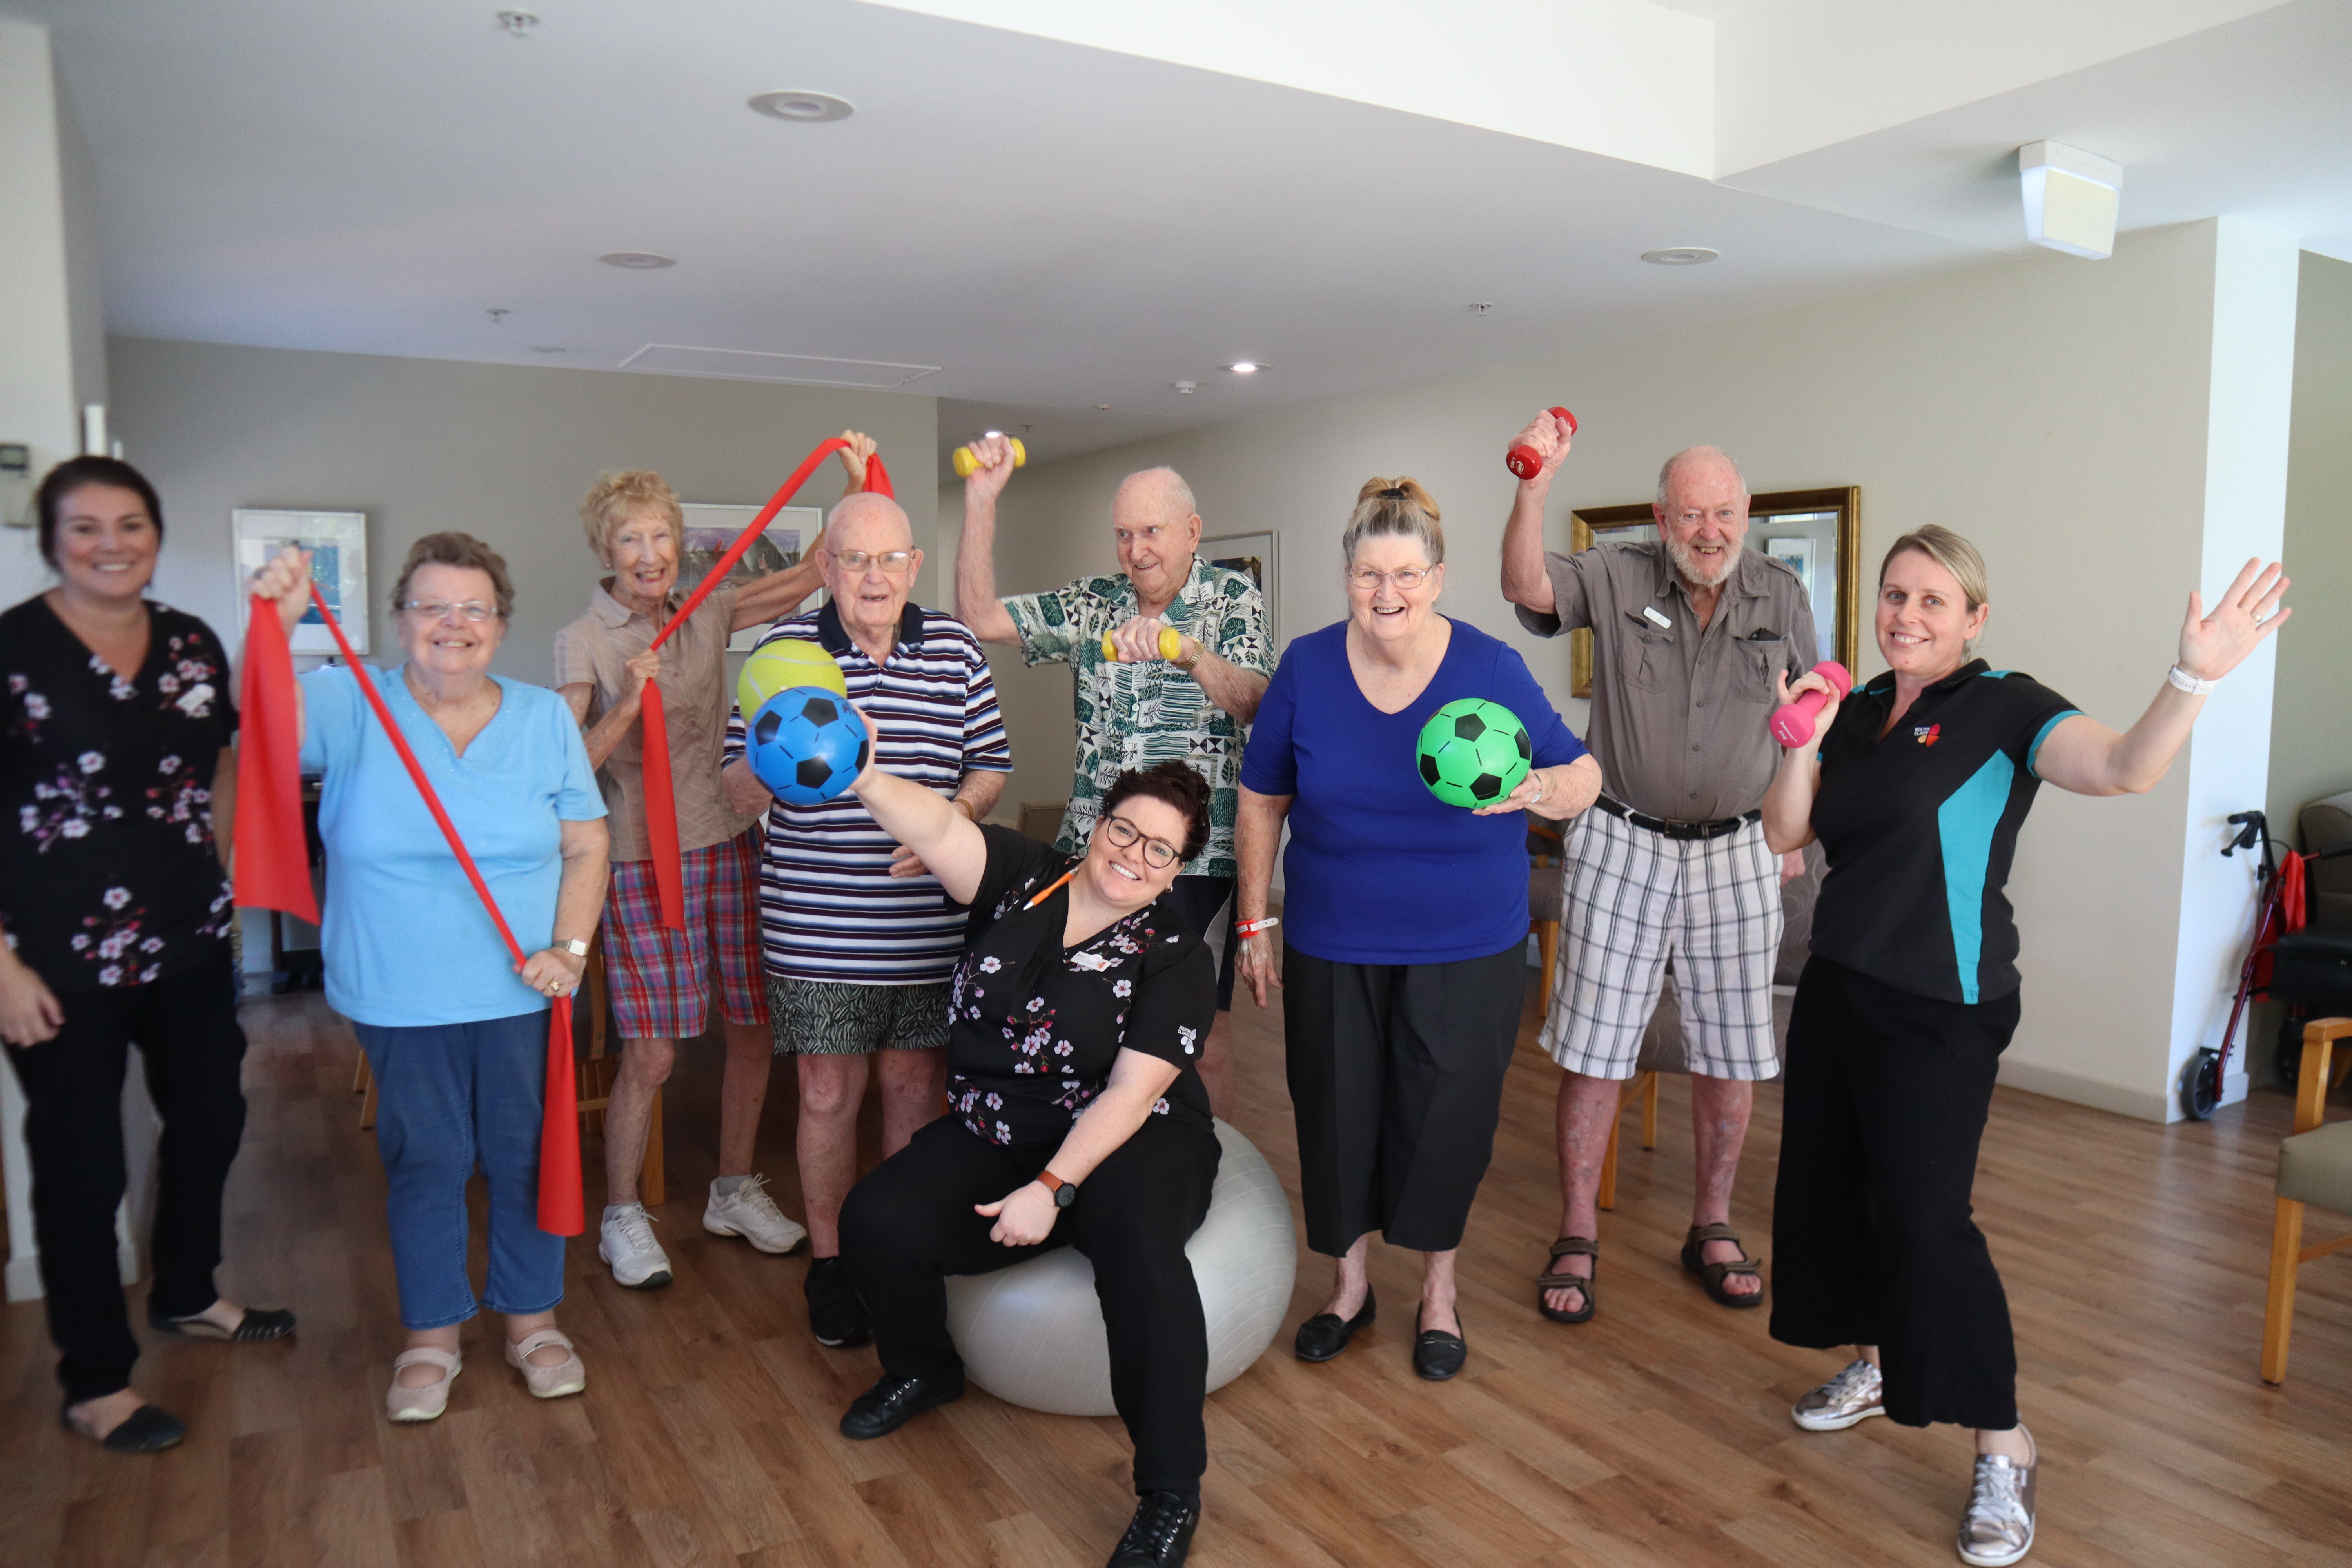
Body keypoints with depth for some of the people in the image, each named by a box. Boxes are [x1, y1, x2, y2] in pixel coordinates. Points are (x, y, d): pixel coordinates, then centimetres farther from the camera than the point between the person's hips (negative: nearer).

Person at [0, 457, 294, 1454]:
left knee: (209, 1119, 18)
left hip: (189, 942, 6)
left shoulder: (193, 645, 5)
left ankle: (184, 1297, 43)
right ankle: (95, 1384, 23)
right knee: (82, 1161, 6)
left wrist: (218, 883, 10)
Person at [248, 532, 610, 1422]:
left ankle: (531, 1318, 31)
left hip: (523, 993, 1)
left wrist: (571, 949, -10)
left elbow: (587, 847, 1)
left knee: (524, 1155, 11)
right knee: (424, 1161, 12)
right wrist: (273, 628, -36)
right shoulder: (351, 706, -3)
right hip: (399, 998, -1)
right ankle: (431, 1335, 31)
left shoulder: (546, 719, 0)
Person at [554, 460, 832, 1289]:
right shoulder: (583, 640, -5)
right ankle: (621, 1217, 19)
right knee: (650, 1055, -2)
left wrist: (858, 485, -4)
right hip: (646, 860, -5)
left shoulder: (708, 615, 7)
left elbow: (816, 574, 4)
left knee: (753, 1029, 10)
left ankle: (734, 1190, 29)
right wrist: (628, 708, -25)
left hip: (732, 844, 5)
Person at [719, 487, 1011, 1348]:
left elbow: (990, 768, 7)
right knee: (828, 1096, 8)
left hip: (930, 929, 2)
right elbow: (740, 791, -1)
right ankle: (830, 1263, 28)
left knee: (917, 1088, 12)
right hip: (817, 930, -1)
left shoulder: (957, 648, 3)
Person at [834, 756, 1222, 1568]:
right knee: (875, 1220, -18)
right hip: (993, 1134, 4)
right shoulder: (1023, 878, 0)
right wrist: (864, 782, -38)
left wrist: (1052, 1189, -23)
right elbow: (940, 828, -19)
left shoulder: (1176, 955, -7)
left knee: (1137, 1243, -35)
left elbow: (1130, 1095, -14)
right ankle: (924, 1371, 16)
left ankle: (1170, 1495, -20)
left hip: (1130, 1144, -3)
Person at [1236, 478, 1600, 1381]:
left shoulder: (1491, 669, -10)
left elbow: (1584, 778, -6)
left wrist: (1532, 790, -30)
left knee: (1446, 1117, 7)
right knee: (1336, 1111, 11)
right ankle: (1349, 1281, 35)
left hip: (1467, 948, -1)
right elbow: (1261, 801, 4)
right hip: (1331, 944, 2)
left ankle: (1439, 1291, 32)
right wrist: (1255, 921, 4)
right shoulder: (1306, 668, -5)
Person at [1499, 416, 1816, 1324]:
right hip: (1623, 844, -2)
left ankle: (1711, 1227, 28)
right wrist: (1537, 481, -34)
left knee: (1731, 1049, 10)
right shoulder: (1615, 578, -5)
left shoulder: (1782, 598, 4)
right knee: (1594, 1045, 1)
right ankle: (1578, 1235, 15)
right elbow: (1525, 588, -23)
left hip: (1736, 850, 3)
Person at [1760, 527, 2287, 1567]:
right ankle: (1872, 1366, 37)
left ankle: (2003, 1450, 10)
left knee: (1924, 1218, -8)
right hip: (1837, 987, 6)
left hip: (1941, 1011, -6)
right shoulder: (1855, 710, 7)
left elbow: (2127, 769, -25)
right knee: (1825, 1182, 14)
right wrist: (1803, 744, -12)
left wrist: (2196, 677, -41)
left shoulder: (2003, 708, -8)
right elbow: (1786, 836, 3)